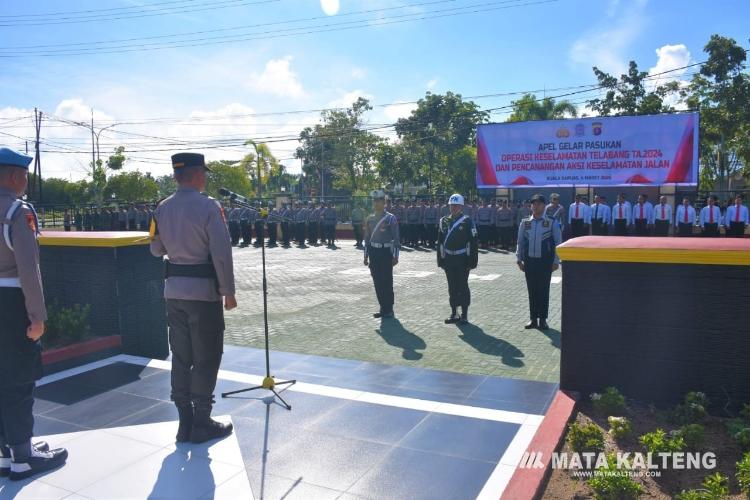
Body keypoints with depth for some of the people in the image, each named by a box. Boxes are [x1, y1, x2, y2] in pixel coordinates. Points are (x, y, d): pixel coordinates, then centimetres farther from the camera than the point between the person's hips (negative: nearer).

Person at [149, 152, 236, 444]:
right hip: (204, 291, -6)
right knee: (206, 359, 5)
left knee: (180, 357, 13)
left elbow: (156, 249, 16)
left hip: (174, 290, 6)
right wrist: (228, 291, -8)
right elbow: (221, 253, -16)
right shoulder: (208, 206, -14)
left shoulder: (162, 208, 6)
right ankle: (201, 424, 14)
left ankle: (185, 422, 22)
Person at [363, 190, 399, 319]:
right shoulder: (370, 219, 9)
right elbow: (367, 238, 14)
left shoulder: (391, 218, -7)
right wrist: (366, 256, 12)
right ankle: (383, 308, 19)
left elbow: (396, 238, -7)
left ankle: (389, 309, 11)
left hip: (386, 252, -5)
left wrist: (395, 256, -11)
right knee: (377, 282, 8)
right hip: (374, 253, 5)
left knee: (387, 282, 0)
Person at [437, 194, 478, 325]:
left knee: (462, 287, 1)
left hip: (462, 260, -4)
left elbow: (473, 242, -7)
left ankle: (464, 315, 10)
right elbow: (440, 241, 12)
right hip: (449, 260, 4)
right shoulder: (444, 221, 9)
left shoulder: (467, 221, -5)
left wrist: (472, 261, -12)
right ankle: (454, 314, 19)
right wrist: (440, 259, 8)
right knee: (452, 288, 10)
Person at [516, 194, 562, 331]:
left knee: (543, 290, 5)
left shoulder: (552, 223, -3)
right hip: (529, 261, 2)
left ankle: (542, 319, 16)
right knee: (532, 290, 8)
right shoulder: (524, 223, 4)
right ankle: (533, 319, 17)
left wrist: (556, 261, -5)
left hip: (545, 261, -2)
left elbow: (558, 243, -1)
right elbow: (520, 242, 8)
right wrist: (519, 259, 4)